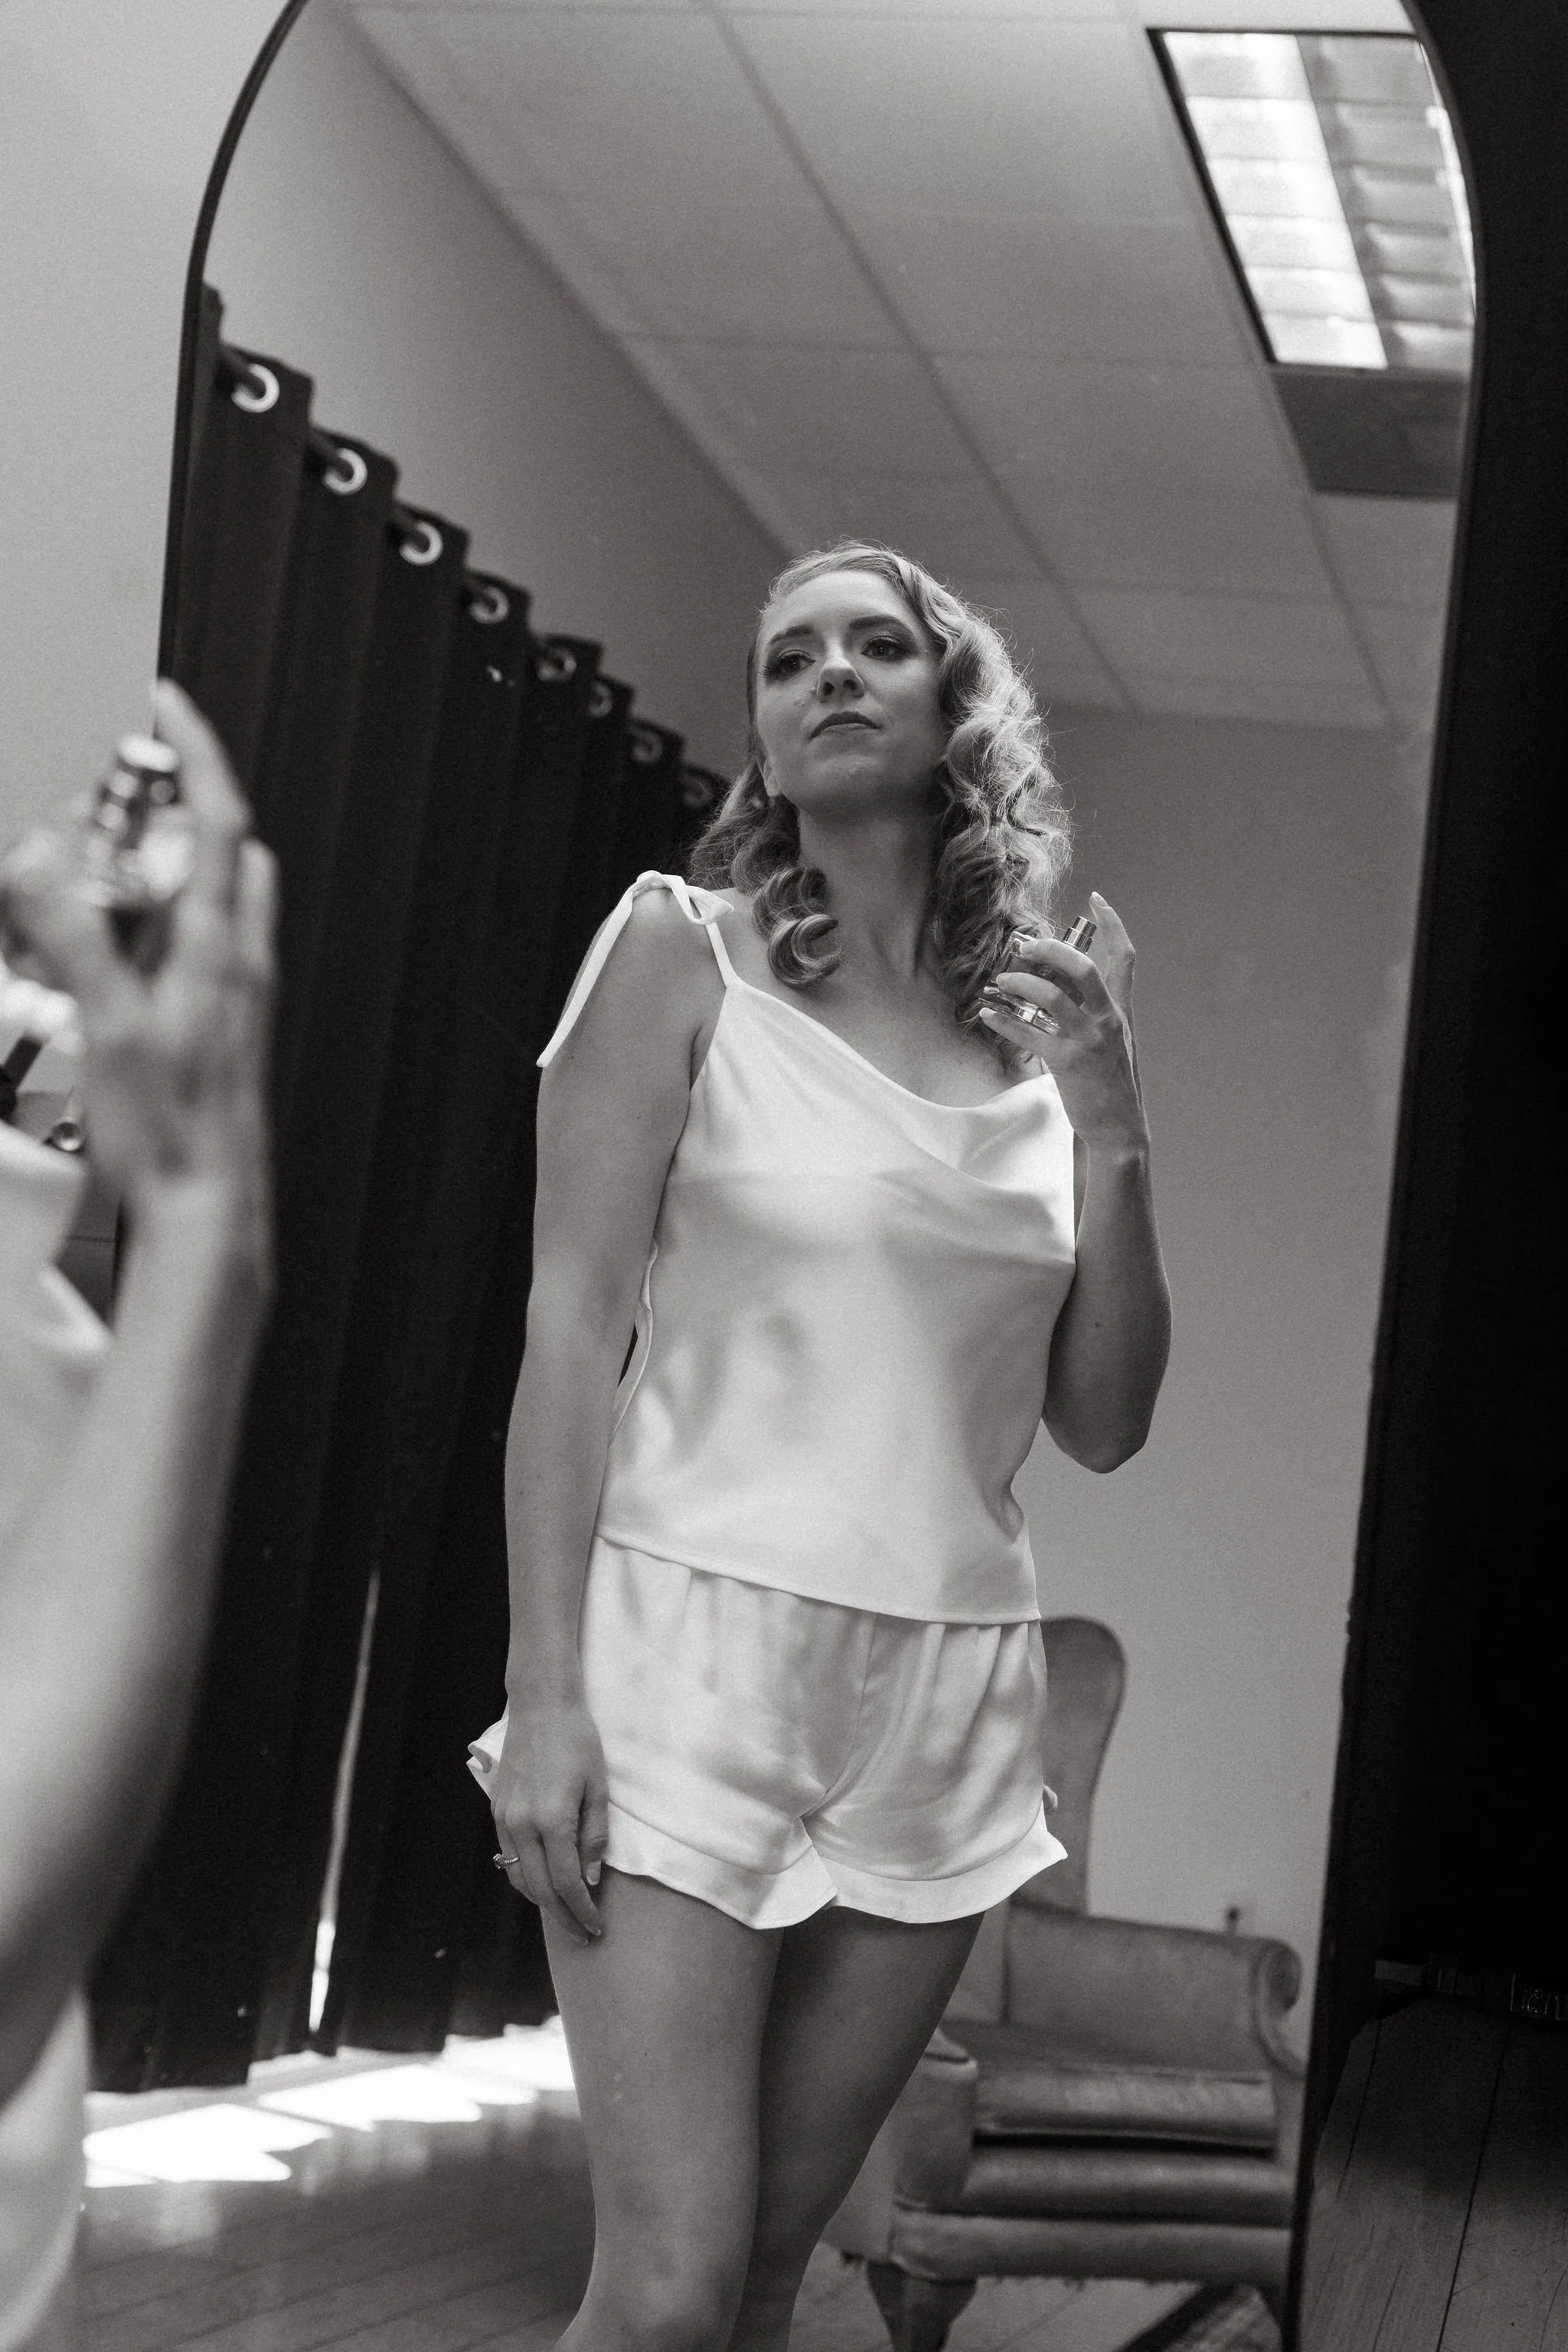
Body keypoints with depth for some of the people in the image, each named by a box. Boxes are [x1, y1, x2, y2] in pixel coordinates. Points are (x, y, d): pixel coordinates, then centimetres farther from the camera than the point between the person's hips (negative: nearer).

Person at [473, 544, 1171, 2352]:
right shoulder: (684, 952, 0)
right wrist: (545, 1692, -13)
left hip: (950, 1686, 4)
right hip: (703, 1643, -4)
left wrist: (1110, 1123, -2)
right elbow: (570, 1333, -5)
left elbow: (1103, 1425, 10)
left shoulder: (1038, 1024, 11)